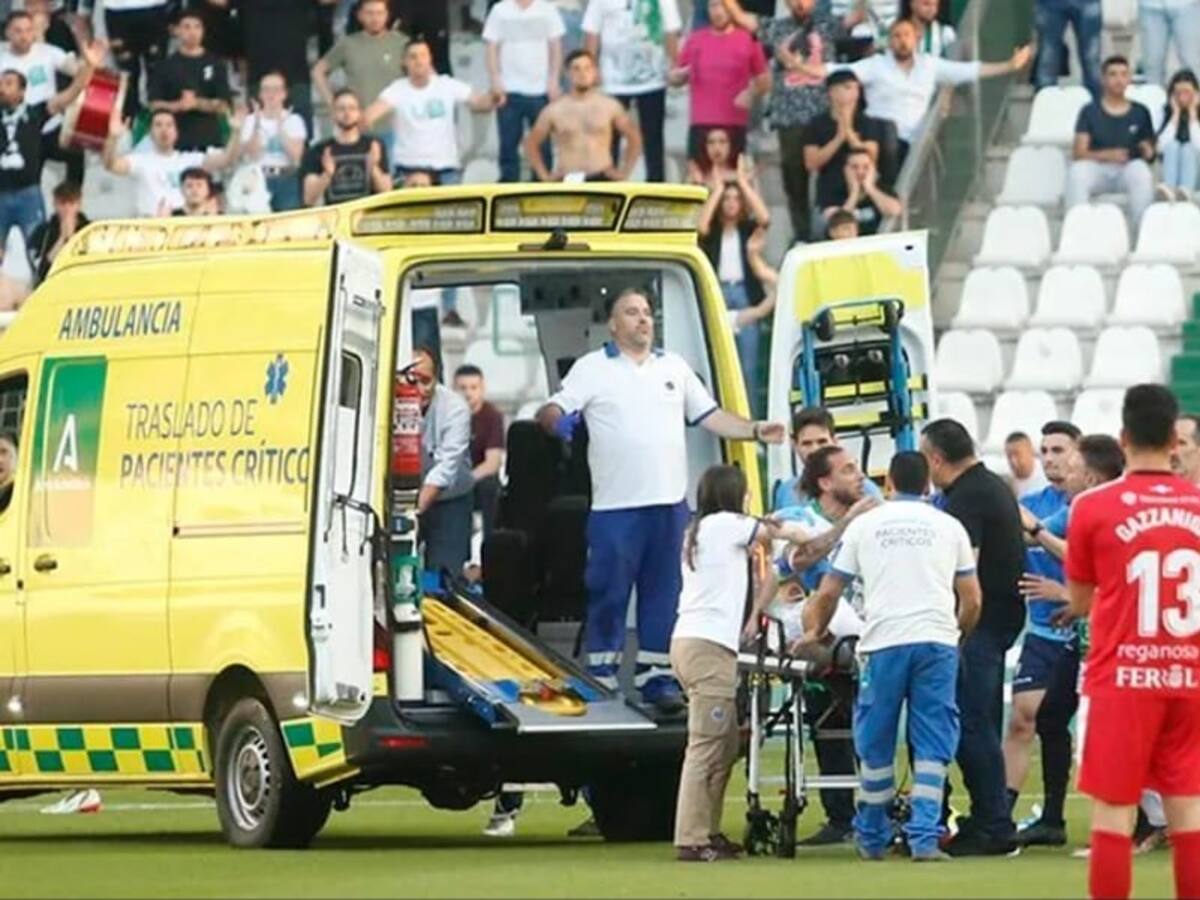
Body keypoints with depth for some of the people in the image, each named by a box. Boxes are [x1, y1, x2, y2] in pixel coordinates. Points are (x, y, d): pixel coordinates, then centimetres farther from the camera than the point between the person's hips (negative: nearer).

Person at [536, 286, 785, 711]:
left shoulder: (674, 367, 16)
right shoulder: (592, 369, 3)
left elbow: (709, 416, 17)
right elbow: (554, 410, -6)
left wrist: (754, 431, 5)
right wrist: (556, 419, -30)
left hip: (669, 502, 4)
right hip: (615, 506, -4)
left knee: (664, 595, 6)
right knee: (608, 593, -3)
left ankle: (656, 677, 12)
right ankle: (600, 679, 2)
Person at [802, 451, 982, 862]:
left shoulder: (864, 525, 12)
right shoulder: (949, 527, 13)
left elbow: (827, 593, 14)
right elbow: (972, 600, 13)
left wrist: (816, 631, 33)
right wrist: (959, 635, 33)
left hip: (884, 642, 0)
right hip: (937, 641, 0)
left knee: (876, 746, 11)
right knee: (932, 746, 1)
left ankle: (873, 839, 21)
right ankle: (924, 837, -10)